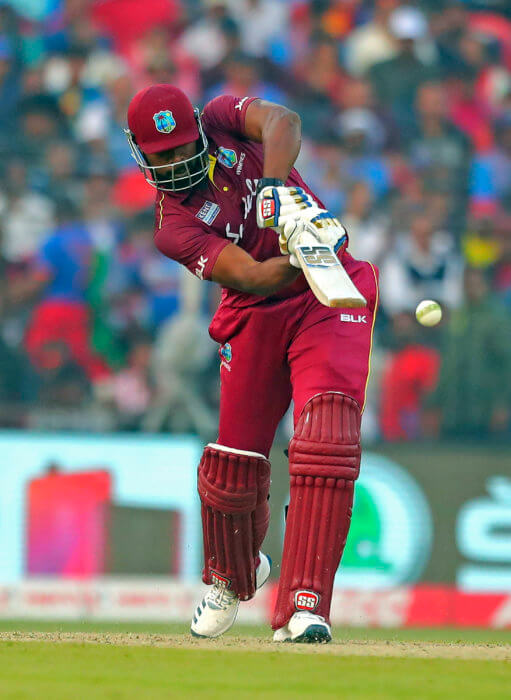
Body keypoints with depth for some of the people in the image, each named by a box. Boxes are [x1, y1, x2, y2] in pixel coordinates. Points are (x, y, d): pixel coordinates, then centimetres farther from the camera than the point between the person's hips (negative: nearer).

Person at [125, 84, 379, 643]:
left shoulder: (222, 121, 0)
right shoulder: (173, 225, -9)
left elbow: (281, 121, -23)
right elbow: (253, 277, -23)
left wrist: (276, 186, -38)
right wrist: (299, 258, -42)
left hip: (331, 298, -1)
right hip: (256, 317, 1)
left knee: (326, 431, -20)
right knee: (235, 461, 3)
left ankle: (305, 608, -24)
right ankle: (233, 575, 38)